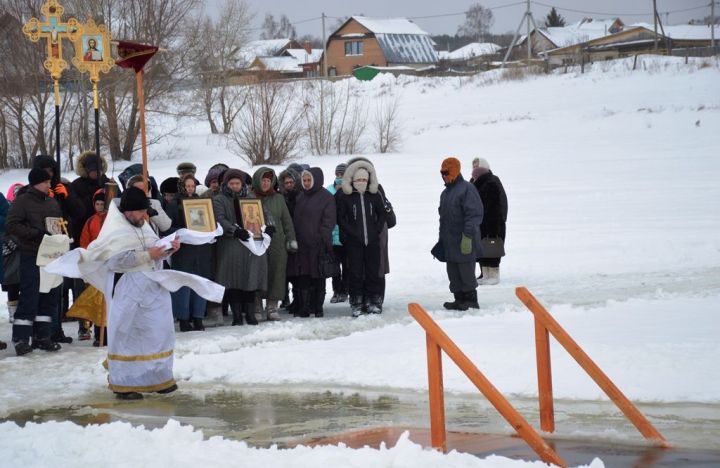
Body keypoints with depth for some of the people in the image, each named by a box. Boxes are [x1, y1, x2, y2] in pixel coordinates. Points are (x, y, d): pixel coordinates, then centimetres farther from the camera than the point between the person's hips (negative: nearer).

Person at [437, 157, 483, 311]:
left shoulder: (467, 189, -11)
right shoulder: (445, 193, 18)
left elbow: (474, 215, -17)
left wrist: (467, 236, -22)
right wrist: (441, 239, 21)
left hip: (464, 242, -9)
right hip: (449, 242, 9)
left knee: (466, 271, -3)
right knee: (453, 273, 10)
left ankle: (471, 301, 4)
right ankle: (459, 300, 18)